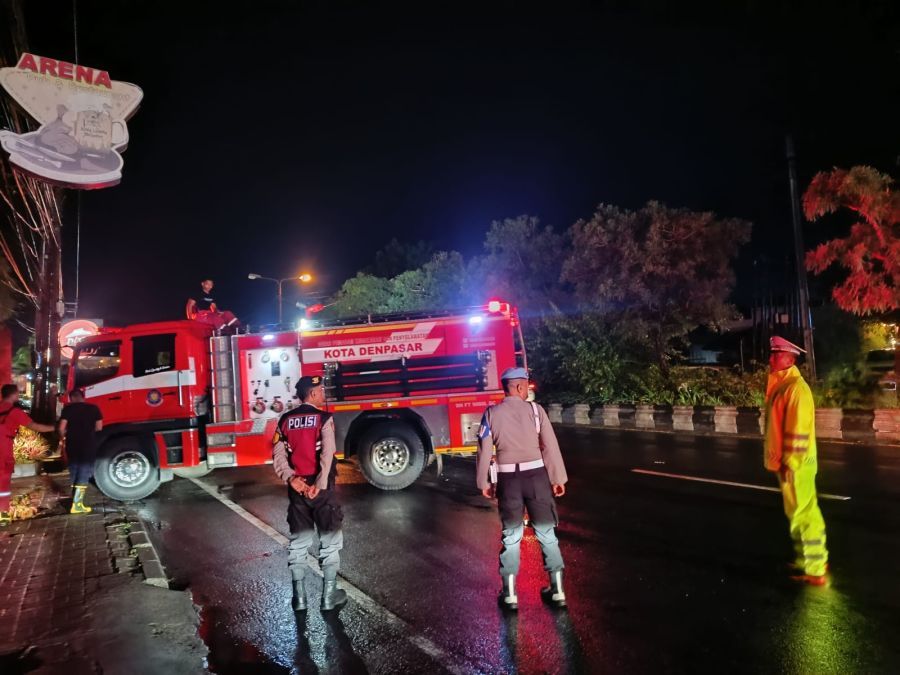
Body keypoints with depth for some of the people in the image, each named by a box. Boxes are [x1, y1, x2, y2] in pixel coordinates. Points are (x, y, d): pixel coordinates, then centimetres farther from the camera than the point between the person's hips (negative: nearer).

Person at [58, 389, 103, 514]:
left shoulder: (68, 409, -2)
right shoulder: (93, 408, 0)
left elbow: (62, 429, -6)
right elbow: (99, 427, 1)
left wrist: (63, 437, 16)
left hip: (73, 446, 2)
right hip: (88, 446, -1)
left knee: (74, 474, 17)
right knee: (83, 475, 2)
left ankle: (77, 499, 24)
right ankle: (76, 505, -3)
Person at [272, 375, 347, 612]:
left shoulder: (286, 420, 6)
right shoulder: (323, 418, -10)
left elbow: (278, 454, -2)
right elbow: (327, 454, -21)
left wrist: (291, 478, -10)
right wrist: (320, 485, -21)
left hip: (297, 489, 5)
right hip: (321, 489, -5)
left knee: (298, 542, 14)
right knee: (330, 541, 8)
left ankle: (299, 596, 18)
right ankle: (329, 595, 13)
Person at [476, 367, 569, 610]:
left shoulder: (491, 414, 1)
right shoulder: (535, 409, -3)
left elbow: (484, 450, 0)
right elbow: (550, 446, -5)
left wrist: (484, 482, 9)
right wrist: (558, 478, 2)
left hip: (508, 478, 1)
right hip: (536, 475, -1)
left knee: (511, 536, 12)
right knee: (546, 533, 12)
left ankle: (510, 594, 15)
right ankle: (557, 590, 19)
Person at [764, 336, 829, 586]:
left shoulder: (796, 386, -18)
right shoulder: (781, 385, 11)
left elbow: (798, 430, -22)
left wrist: (788, 463, -20)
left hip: (795, 465, -10)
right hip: (786, 462, 10)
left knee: (803, 515, -2)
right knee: (804, 512, 18)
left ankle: (814, 571, 8)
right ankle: (814, 559, 31)